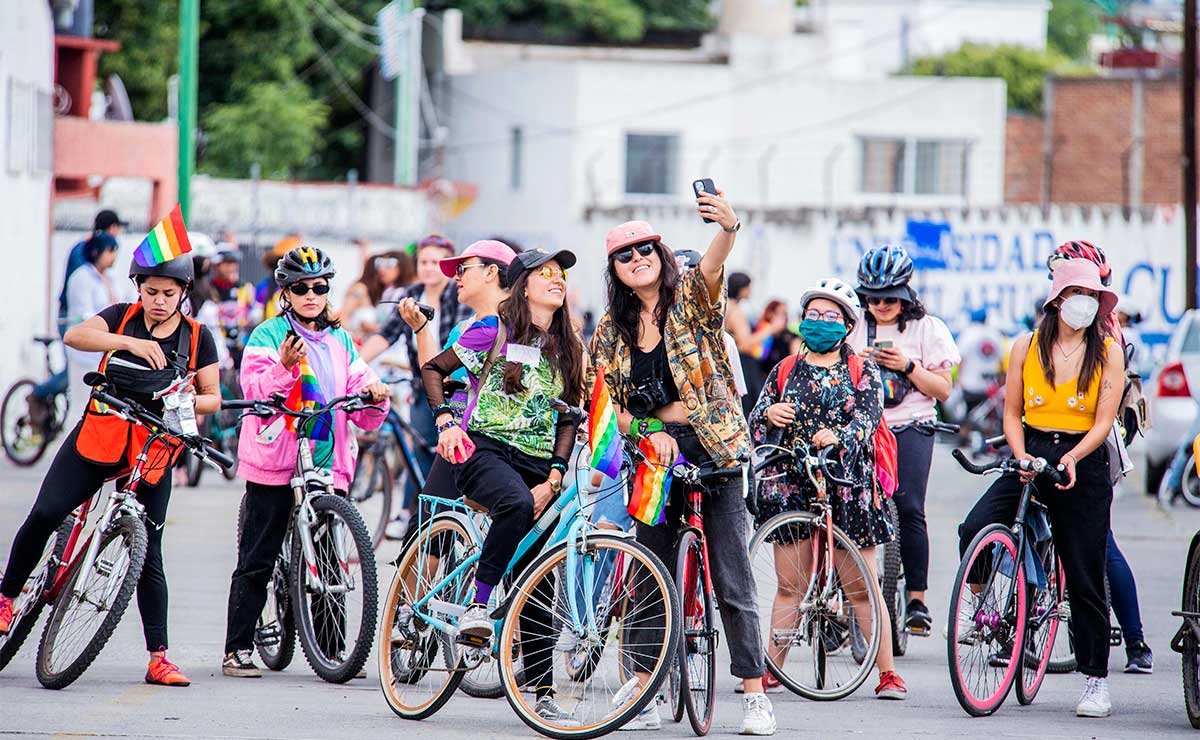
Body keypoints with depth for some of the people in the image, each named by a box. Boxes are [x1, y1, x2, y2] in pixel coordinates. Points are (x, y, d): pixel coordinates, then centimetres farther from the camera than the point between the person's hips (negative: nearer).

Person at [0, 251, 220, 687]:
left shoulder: (197, 337, 3)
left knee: (148, 552, 0)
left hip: (150, 454, 0)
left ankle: (159, 658, 2)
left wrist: (189, 403, -17)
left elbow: (212, 398, 7)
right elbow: (75, 337, -17)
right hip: (99, 436, 0)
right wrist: (129, 342, -32)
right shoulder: (123, 318, 1)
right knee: (45, 515, -15)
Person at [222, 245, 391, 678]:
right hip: (274, 461, -4)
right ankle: (237, 650, 2)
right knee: (257, 561, -2)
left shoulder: (340, 342, 17)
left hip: (328, 464, 4)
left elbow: (362, 415, 14)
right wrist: (284, 366, -28)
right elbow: (256, 391, -11)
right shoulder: (268, 335, 3)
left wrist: (374, 398, -8)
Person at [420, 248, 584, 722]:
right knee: (517, 504, -40)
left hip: (537, 465, 5)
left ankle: (543, 692, 1)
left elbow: (568, 420, 12)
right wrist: (444, 421, -10)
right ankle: (477, 605, -31)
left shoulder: (568, 351, 15)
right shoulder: (495, 331, 2)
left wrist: (553, 479, -2)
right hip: (484, 450, -4)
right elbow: (433, 369, 7)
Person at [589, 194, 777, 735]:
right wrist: (649, 431, -13)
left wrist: (728, 227, -46)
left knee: (732, 581, -5)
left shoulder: (690, 299, -2)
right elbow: (604, 402, 6)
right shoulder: (611, 329, 8)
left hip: (712, 453, -4)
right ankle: (642, 693, 12)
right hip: (653, 460, 4)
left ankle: (755, 694, 0)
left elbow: (711, 269, -24)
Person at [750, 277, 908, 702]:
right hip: (793, 485, 2)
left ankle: (888, 673, 1)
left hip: (846, 486, -2)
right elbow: (754, 425, 10)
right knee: (789, 585, 3)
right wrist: (769, 415, -14)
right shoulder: (785, 372, 14)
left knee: (862, 588, -3)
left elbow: (867, 419, -10)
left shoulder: (862, 371, 6)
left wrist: (838, 436, -30)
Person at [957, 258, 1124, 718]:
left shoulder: (1108, 352, 1)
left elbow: (1104, 421, -5)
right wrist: (1022, 458, -12)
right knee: (974, 530, -24)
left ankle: (1096, 681, 10)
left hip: (1085, 464, -2)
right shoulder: (1027, 347, 6)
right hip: (1030, 454, 2)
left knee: (1085, 578, 0)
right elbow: (1011, 413, 6)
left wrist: (1073, 457, -22)